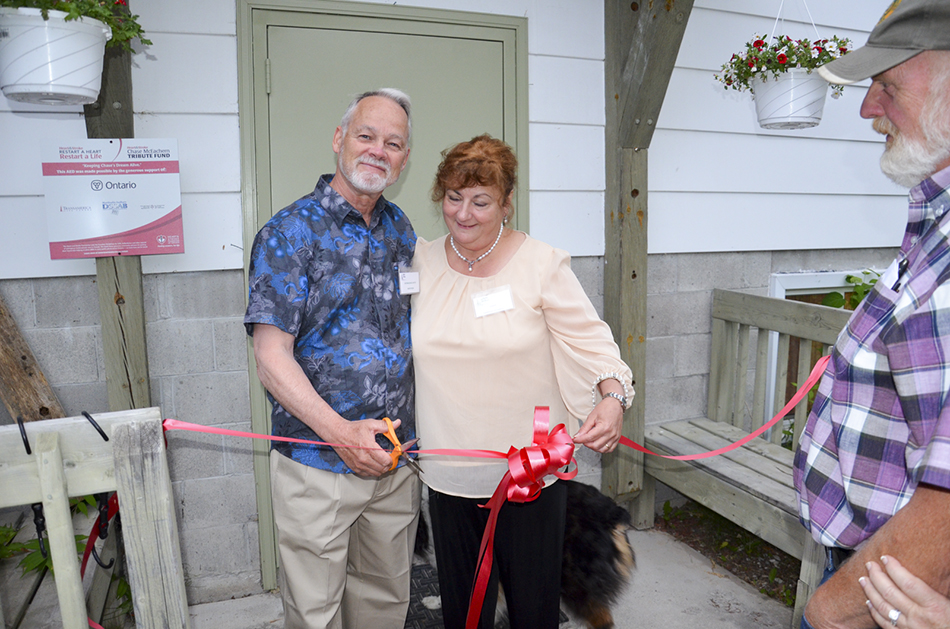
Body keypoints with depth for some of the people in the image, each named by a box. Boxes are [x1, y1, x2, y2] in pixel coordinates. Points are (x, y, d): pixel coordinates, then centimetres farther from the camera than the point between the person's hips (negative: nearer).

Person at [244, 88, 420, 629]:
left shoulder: (401, 230, 9)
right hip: (317, 463, -5)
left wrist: (418, 433, 6)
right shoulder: (290, 232, -9)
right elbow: (272, 355, -14)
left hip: (395, 457, 5)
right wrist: (339, 431, -25)